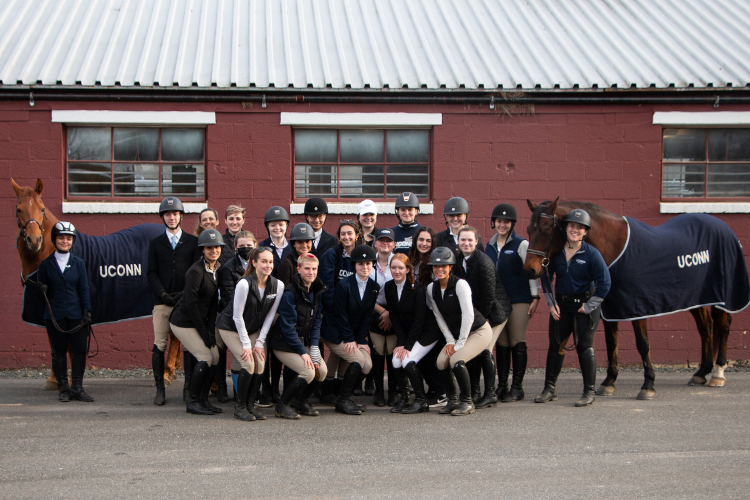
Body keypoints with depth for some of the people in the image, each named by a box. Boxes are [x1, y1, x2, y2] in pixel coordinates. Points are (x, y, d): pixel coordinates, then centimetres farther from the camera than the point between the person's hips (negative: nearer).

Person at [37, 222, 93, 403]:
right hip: (54, 316, -1)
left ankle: (77, 388, 10)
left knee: (80, 351, -1)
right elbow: (42, 289, 6)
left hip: (76, 314, 1)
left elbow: (84, 289, 5)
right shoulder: (46, 264, 3)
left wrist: (87, 311, -3)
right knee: (59, 352, 4)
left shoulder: (78, 263, 7)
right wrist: (42, 290, -18)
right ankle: (63, 389, 13)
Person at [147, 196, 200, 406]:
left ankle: (189, 388, 6)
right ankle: (160, 389, 2)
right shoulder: (156, 243, 14)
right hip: (162, 301, 1)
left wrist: (185, 293, -9)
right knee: (159, 346, -3)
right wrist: (163, 293, -9)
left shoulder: (193, 242, 10)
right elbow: (151, 273, 7)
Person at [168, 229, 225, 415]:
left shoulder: (217, 269, 5)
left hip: (199, 321, 8)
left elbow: (213, 302, 6)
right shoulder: (196, 271, -20)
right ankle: (192, 402, -2)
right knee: (205, 358, -13)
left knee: (215, 357, 2)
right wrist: (203, 330, -16)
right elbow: (190, 303, -21)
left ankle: (203, 399, 13)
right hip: (183, 322, -8)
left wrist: (211, 328, -2)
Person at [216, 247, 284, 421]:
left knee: (260, 364, -11)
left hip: (254, 329, 5)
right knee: (248, 364, -19)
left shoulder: (278, 285, -11)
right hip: (230, 328, -5)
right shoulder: (244, 283, -26)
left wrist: (260, 342, -7)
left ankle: (250, 405, 3)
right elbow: (237, 316, -20)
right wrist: (246, 345, -18)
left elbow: (270, 315, -4)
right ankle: (240, 407, -5)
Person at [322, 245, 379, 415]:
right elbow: (340, 314, -15)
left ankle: (345, 395, 9)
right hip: (335, 334, -7)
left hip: (355, 333, 7)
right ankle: (343, 401, -10)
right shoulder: (344, 285, -16)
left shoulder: (374, 287, 1)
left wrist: (361, 340, -6)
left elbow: (367, 316, 2)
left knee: (367, 365, -8)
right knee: (359, 360, -21)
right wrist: (349, 339, -16)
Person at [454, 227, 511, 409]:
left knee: (484, 350, -12)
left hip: (494, 312, -7)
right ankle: (475, 392, 12)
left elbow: (489, 296, -21)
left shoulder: (484, 262, -22)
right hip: (474, 314, 7)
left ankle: (490, 394, -4)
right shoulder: (459, 261, 1)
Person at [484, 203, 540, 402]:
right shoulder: (489, 246, 11)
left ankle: (517, 387, 6)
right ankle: (501, 386, 14)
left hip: (519, 300, -5)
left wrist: (535, 298, -10)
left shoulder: (521, 245, -4)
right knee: (501, 344, 8)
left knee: (517, 344, -1)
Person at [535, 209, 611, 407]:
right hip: (561, 304, 4)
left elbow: (604, 283, -12)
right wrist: (551, 303, 2)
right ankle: (549, 389, 18)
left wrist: (589, 307, -10)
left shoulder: (592, 254, -12)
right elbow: (546, 277, 9)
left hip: (585, 304, -4)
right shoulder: (556, 251, -2)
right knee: (555, 345, 7)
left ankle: (589, 392, 3)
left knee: (584, 346, -5)